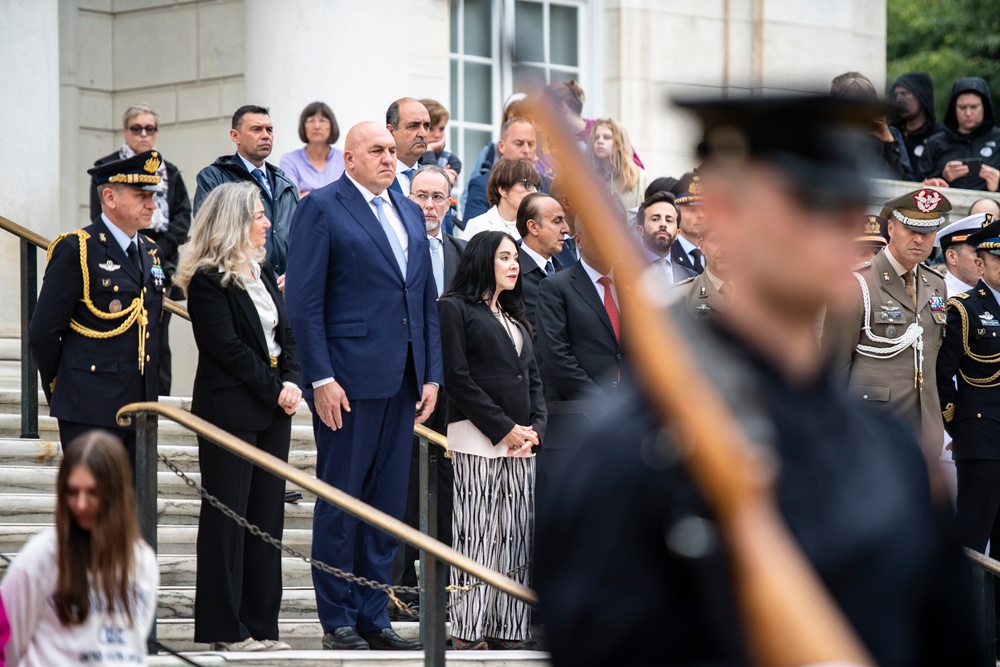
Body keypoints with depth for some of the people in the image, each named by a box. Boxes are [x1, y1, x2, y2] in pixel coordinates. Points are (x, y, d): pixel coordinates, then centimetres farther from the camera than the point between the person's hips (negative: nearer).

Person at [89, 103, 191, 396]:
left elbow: (184, 215, 9)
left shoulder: (169, 173, 16)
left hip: (162, 267, 4)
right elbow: (103, 218, -3)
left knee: (159, 342, 3)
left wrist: (161, 248, -7)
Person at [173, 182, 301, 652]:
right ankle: (224, 628, 2)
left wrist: (292, 383, -4)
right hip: (229, 411, -8)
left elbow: (285, 335, 13)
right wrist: (274, 389, -13)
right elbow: (228, 348, -15)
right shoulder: (207, 281, -10)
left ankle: (260, 623, 12)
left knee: (267, 514, 7)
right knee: (227, 517, -2)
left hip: (273, 409, 8)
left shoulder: (263, 274, 15)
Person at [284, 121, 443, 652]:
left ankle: (373, 615, 15)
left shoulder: (410, 214, 16)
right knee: (340, 503, 0)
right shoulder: (322, 209, -5)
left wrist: (432, 374, 10)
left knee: (387, 504, 9)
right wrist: (321, 378, -15)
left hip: (402, 382, 7)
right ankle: (338, 621, 6)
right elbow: (303, 302, -9)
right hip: (348, 379, -6)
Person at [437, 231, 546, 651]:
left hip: (521, 442, 7)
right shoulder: (455, 308, 0)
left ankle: (508, 631, 4)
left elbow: (533, 377, 19)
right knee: (477, 536, -8)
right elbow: (457, 376, -9)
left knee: (516, 538, 3)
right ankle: (466, 633, -5)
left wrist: (536, 428, 1)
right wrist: (504, 428, -12)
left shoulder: (515, 317, 22)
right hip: (477, 439, -7)